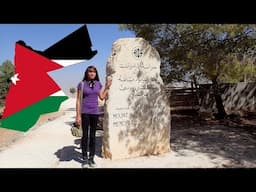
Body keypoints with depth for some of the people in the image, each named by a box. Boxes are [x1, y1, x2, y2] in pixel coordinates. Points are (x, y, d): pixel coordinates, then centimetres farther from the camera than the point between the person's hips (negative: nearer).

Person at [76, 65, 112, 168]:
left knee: (92, 136, 8)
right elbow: (78, 100, -5)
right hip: (85, 112, -3)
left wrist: (107, 86, 8)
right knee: (85, 135, 3)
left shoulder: (98, 84, 5)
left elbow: (102, 97, 13)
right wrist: (78, 115, -9)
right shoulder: (82, 84, -5)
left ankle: (91, 158, 19)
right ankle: (85, 159, 16)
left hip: (95, 112, 3)